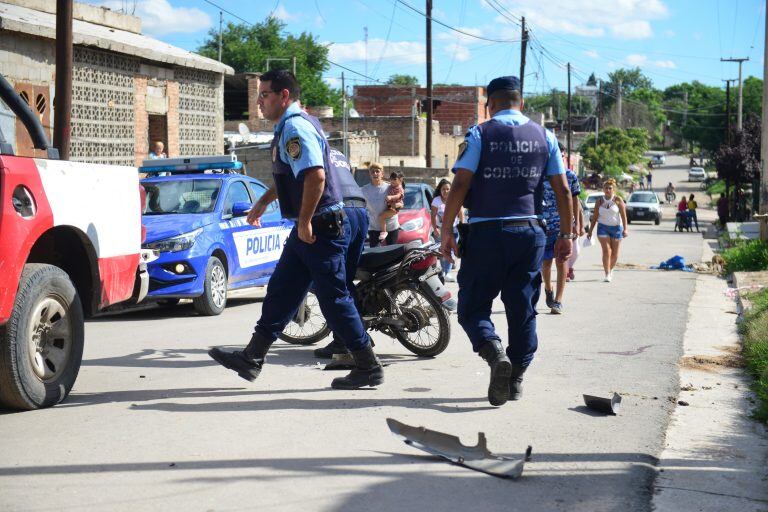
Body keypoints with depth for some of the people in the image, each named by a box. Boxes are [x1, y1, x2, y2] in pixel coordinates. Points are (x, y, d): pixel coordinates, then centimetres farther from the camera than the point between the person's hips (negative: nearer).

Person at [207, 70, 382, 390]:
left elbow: (315, 175, -29)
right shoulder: (289, 127, 17)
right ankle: (252, 359, 19)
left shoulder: (296, 127, -17)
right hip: (307, 228, 11)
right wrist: (263, 202, 34)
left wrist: (305, 222, -24)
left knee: (333, 298, -4)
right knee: (281, 291, 13)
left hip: (321, 227, -11)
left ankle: (368, 368, 4)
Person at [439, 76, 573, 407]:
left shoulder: (479, 134, -2)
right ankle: (516, 379, 14)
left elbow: (460, 185, -10)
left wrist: (446, 231, -6)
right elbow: (562, 189, 6)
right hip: (530, 233, 3)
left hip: (487, 233, -3)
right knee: (523, 309, 11)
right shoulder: (544, 137, 8)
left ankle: (494, 352, -20)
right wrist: (566, 234, 13)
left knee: (472, 306, 5)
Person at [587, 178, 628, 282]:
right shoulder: (599, 201, 2)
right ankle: (607, 274, -11)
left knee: (615, 253, 7)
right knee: (606, 251, -14)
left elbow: (623, 215, -8)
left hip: (616, 227, 0)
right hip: (603, 227, 0)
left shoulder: (618, 200, -4)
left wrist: (625, 229, -17)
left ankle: (610, 269, 33)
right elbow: (595, 216, 6)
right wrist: (590, 231, 5)